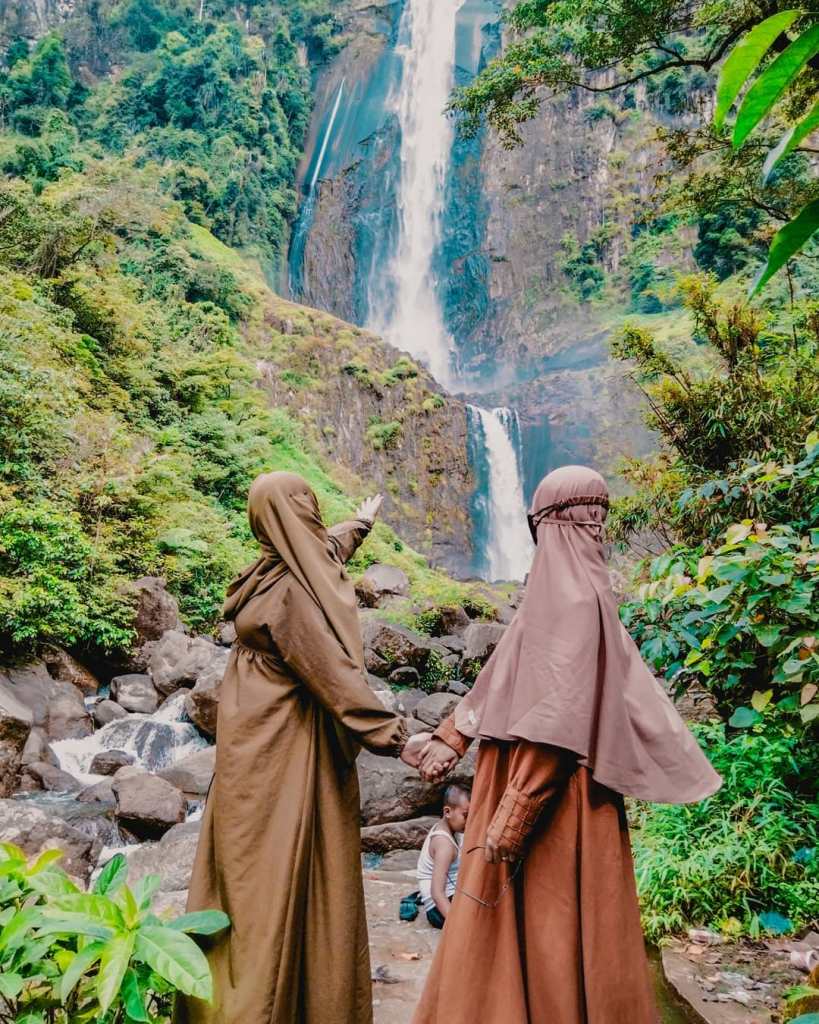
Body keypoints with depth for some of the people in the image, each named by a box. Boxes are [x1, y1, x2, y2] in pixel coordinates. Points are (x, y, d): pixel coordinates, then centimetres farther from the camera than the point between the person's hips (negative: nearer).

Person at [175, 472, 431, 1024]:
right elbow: (334, 675, -25)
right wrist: (395, 736, -23)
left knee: (253, 869, 17)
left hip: (262, 738, 9)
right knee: (278, 871, -1)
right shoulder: (290, 594, -22)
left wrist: (362, 523, 46)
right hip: (281, 749, -9)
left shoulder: (276, 573, 6)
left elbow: (326, 550, 29)